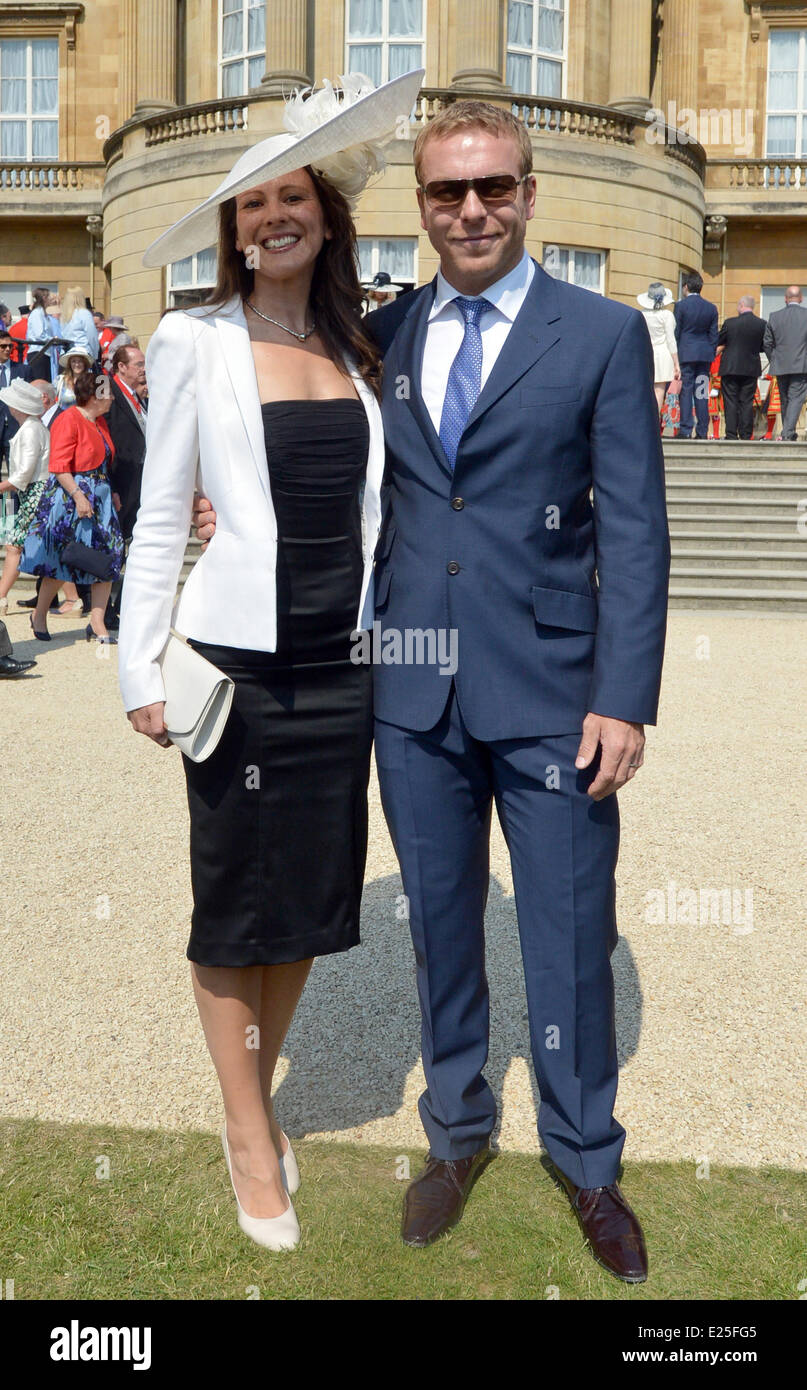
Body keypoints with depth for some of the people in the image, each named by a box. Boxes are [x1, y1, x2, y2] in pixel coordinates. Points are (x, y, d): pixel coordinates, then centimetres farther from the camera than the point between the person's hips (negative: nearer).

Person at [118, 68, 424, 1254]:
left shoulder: (358, 350, 10)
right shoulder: (194, 342, -1)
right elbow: (159, 520, -1)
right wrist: (141, 670, -5)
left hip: (340, 666, 4)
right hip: (238, 663, -4)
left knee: (313, 897, 12)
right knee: (237, 903, 7)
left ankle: (259, 1097, 33)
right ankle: (248, 1134, 24)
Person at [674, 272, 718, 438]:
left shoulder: (680, 305, -4)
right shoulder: (711, 308, 8)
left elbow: (675, 332, -3)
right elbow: (714, 335, 9)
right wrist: (711, 354, 16)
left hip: (686, 354, -4)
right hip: (705, 355, 4)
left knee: (685, 392, -3)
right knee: (702, 393, 6)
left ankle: (686, 431, -7)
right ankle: (702, 431, 6)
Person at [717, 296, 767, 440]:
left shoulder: (730, 323, -9)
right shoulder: (762, 324, -2)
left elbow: (718, 341, 2)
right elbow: (763, 346, 7)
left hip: (731, 368, -2)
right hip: (751, 369, 3)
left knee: (731, 402, 2)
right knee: (747, 402, 7)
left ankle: (731, 434, -1)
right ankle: (746, 434, 7)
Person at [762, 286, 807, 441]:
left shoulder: (775, 316, 3)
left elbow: (767, 343, 5)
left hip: (781, 366, 3)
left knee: (785, 399, 13)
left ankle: (788, 433, 21)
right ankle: (787, 433, -17)